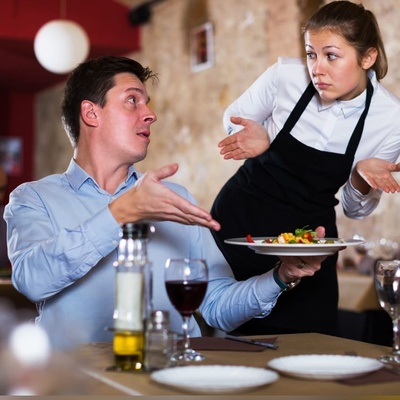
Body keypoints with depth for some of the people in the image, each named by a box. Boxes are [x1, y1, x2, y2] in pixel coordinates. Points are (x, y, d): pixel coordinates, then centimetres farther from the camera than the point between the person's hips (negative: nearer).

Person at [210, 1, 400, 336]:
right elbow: (235, 118, 6)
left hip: (309, 233, 1)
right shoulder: (286, 75, -15)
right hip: (239, 220, 0)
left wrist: (362, 176, -22)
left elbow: (355, 209, 0)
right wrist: (258, 139, -16)